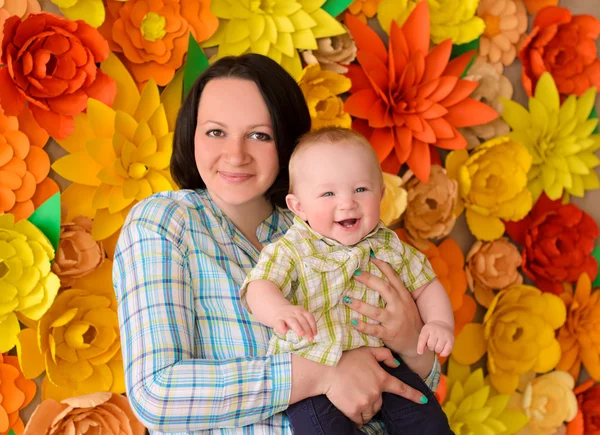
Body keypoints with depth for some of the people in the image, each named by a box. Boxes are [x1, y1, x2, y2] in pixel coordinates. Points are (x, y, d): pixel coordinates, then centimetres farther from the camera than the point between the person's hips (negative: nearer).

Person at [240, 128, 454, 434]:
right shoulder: (290, 251, -4)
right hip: (312, 371, -3)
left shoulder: (391, 247, 7)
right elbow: (259, 288, -18)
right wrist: (279, 310, -42)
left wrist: (439, 322, -4)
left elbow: (425, 285, 17)